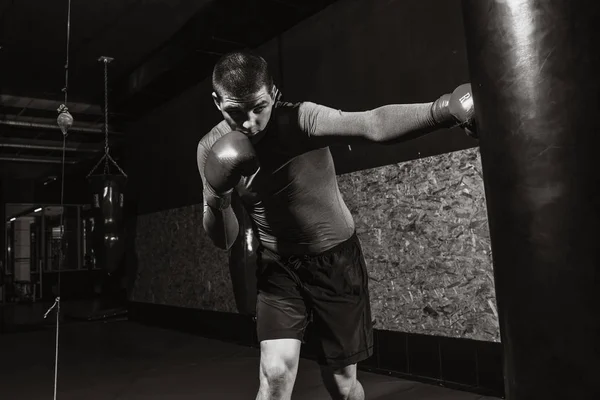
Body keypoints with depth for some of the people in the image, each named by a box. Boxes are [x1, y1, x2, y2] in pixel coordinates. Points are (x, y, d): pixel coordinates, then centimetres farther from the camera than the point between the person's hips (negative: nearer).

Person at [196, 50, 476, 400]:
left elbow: (373, 124, -44)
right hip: (278, 266, 2)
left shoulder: (300, 119, -23)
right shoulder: (212, 150, -9)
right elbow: (224, 241, -5)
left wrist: (445, 109, -61)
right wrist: (217, 201, -26)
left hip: (336, 259, -2)